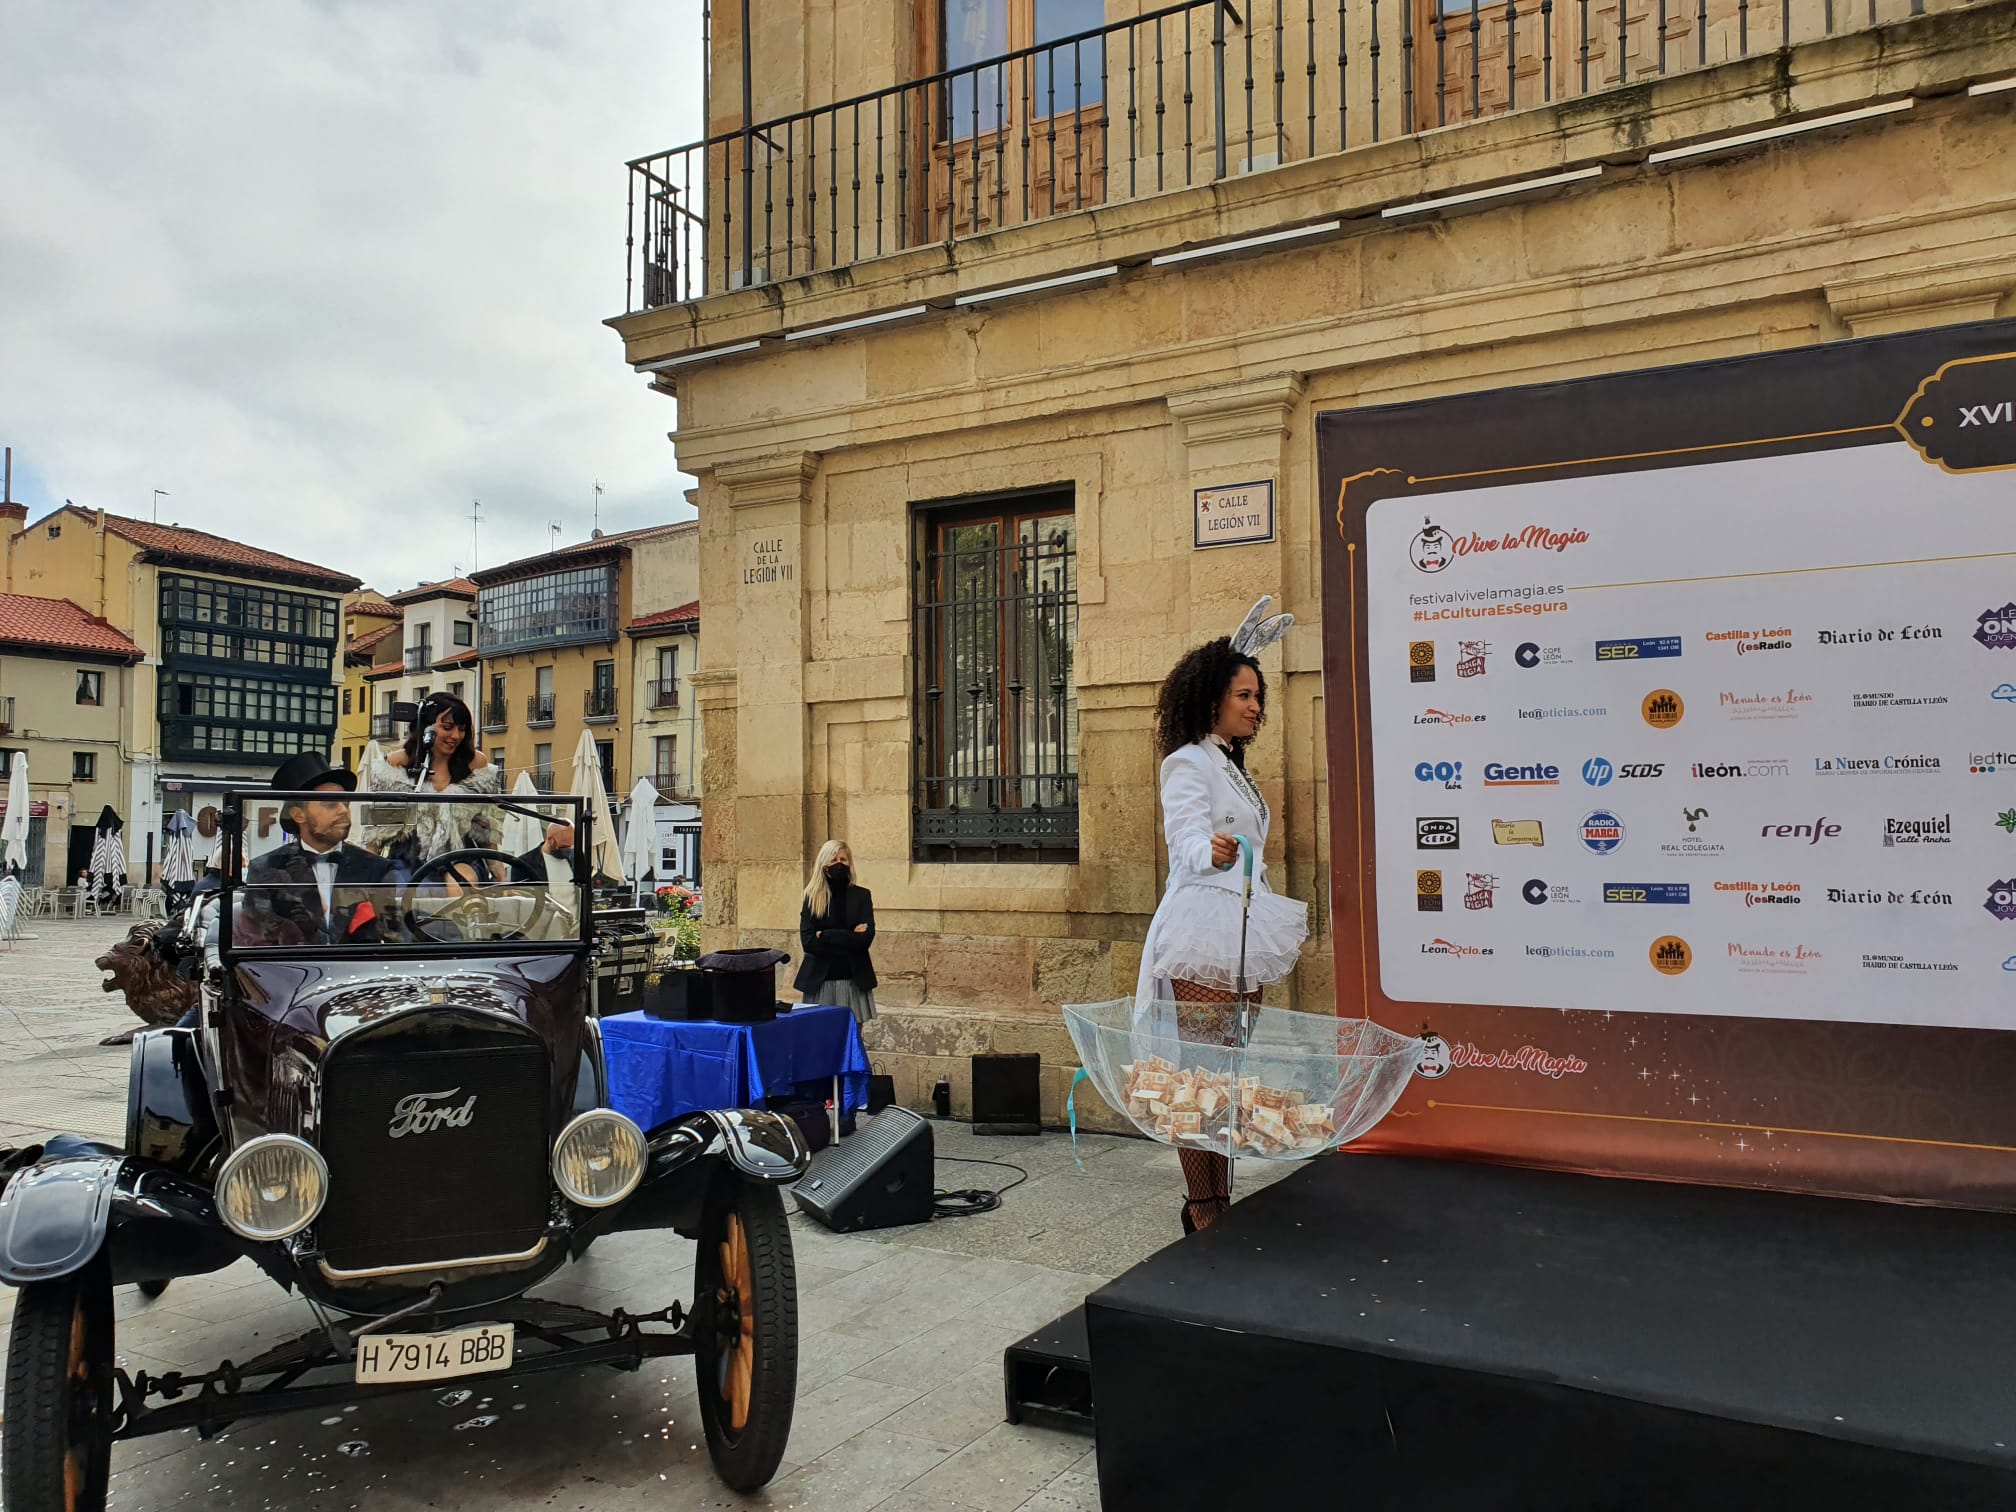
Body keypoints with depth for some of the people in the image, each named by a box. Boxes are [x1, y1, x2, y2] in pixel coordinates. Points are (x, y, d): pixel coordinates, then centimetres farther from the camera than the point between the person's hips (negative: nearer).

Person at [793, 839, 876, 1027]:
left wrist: (825, 936, -9)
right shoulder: (812, 897, 4)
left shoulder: (861, 895, 5)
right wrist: (848, 938, -9)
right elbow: (808, 941, -7)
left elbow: (866, 938, -6)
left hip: (853, 980, 0)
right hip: (820, 981, 0)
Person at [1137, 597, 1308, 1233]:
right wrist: (1210, 852, -37)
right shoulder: (1187, 763, -6)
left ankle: (1221, 1200, 11)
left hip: (1243, 932, 9)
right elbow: (1186, 840, -20)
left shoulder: (1234, 769, 21)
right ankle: (1201, 1207, -4)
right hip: (1203, 928, -9)